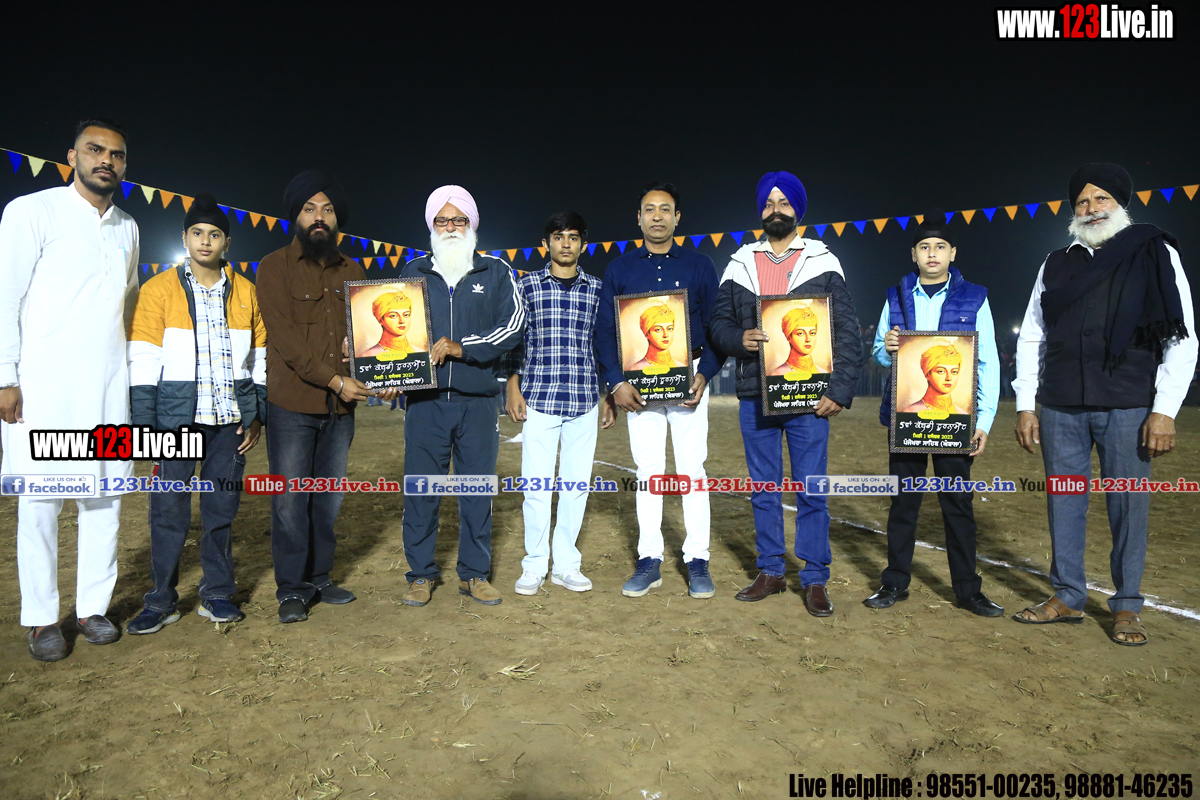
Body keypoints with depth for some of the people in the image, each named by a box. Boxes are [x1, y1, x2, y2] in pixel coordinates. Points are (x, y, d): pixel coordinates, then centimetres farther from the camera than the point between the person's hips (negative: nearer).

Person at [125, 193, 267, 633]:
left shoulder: (245, 292, 9)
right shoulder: (159, 289, 2)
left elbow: (260, 357, 13)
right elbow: (143, 360, -1)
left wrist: (258, 414, 7)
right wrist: (143, 423, -7)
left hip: (231, 419, 2)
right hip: (177, 416, -2)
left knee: (221, 509, 8)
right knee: (169, 510, 1)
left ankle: (217, 594, 20)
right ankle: (161, 601, 16)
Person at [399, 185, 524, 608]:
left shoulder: (496, 272, 6)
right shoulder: (413, 272, 11)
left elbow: (514, 324, -5)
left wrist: (462, 346, -15)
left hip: (478, 402, -1)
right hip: (424, 399, 1)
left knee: (477, 489, 6)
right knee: (421, 489, 4)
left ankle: (475, 574, 21)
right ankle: (421, 575, 20)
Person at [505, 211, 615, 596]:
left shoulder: (597, 290, 10)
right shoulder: (527, 285, 7)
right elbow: (514, 340, 7)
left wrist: (611, 395, 10)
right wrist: (513, 388, 0)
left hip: (584, 400, 2)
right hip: (538, 398, -1)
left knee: (577, 484, 5)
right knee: (536, 485, 0)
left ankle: (566, 564, 18)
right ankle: (535, 566, 14)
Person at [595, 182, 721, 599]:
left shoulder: (699, 265, 7)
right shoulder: (619, 269, 10)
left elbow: (716, 326, 4)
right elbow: (604, 329, 5)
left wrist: (705, 374, -11)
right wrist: (616, 382, -7)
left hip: (688, 377, -1)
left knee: (692, 468, -1)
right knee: (647, 470, 5)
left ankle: (697, 561, 9)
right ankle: (649, 561, 13)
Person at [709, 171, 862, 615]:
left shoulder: (823, 263, 4)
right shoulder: (740, 265, 11)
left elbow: (847, 333, 1)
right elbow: (718, 324, 12)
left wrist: (840, 391, -9)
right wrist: (739, 338, -11)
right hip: (754, 396, 3)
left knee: (811, 491, 1)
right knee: (763, 490, 10)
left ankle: (815, 581, 13)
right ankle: (770, 572, 23)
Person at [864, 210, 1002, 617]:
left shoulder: (974, 298, 4)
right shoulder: (896, 297, 8)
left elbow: (989, 363, 2)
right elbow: (878, 352, 11)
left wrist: (984, 421, -5)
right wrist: (887, 350, -14)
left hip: (954, 416, -1)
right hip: (904, 415, 1)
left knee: (958, 503, 5)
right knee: (903, 500, 8)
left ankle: (967, 590, 18)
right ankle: (895, 583, 19)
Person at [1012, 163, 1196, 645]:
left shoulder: (1156, 254, 4)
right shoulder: (1056, 265, 12)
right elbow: (1031, 339, 12)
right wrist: (1025, 405, 6)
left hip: (1128, 408, -2)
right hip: (1060, 408, 3)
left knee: (1128, 505, 3)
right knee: (1063, 502, 7)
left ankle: (1126, 606, 18)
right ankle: (1067, 597, 20)